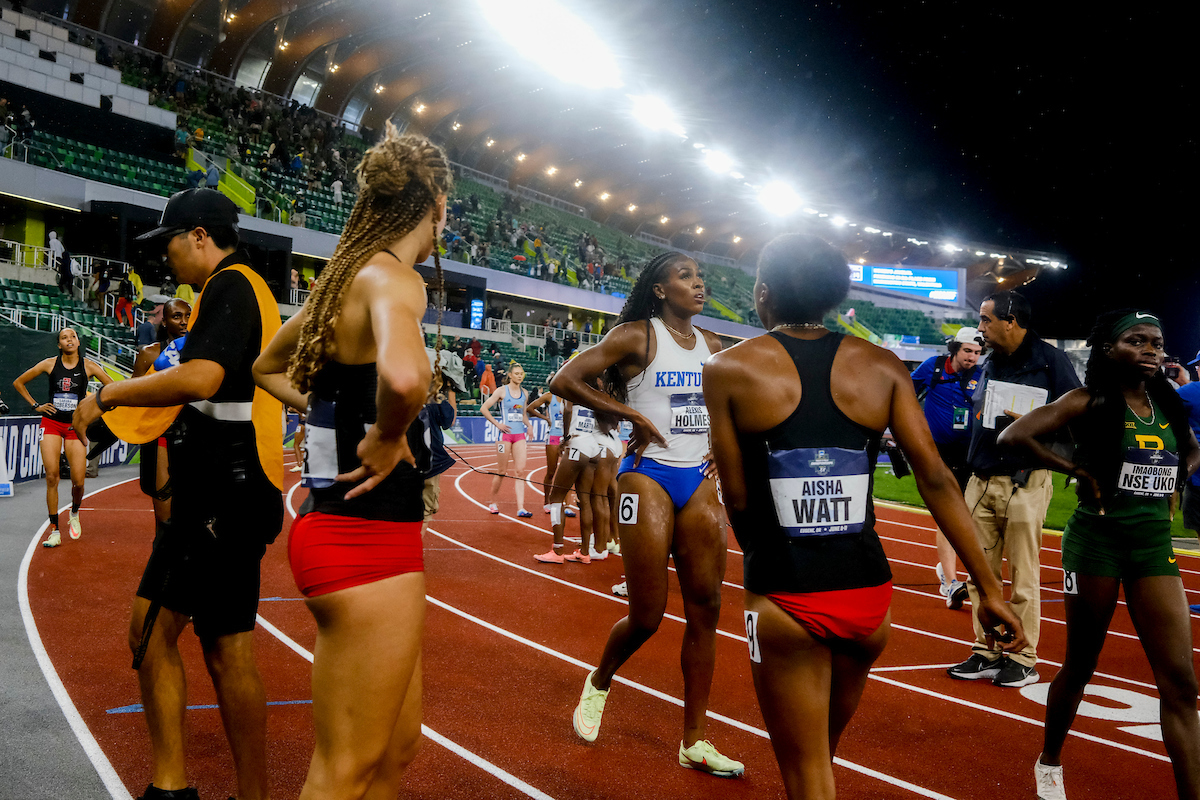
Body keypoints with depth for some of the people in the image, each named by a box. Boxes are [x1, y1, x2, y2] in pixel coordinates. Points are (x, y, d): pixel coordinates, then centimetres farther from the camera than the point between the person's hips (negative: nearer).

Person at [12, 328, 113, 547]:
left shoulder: (88, 366, -2)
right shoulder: (50, 364, 1)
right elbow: (18, 383, 12)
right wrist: (35, 405, 6)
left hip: (76, 426, 0)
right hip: (51, 424, 0)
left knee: (78, 481, -5)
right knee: (51, 477, -9)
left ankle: (74, 514, 27)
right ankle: (54, 530, -2)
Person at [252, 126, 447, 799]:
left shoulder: (348, 274, 12)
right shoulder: (392, 276, -15)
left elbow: (269, 369, 29)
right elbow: (404, 375, -39)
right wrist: (386, 439, -19)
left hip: (339, 523, 9)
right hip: (370, 536, -9)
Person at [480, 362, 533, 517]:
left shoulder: (525, 393, 12)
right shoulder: (502, 391, -3)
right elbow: (483, 408, -4)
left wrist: (528, 426, 12)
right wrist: (497, 424, -8)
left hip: (520, 435, 4)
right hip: (506, 433, -4)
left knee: (520, 470, -5)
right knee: (502, 471, 3)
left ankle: (520, 508, -8)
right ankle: (493, 503, 21)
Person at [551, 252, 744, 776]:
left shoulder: (711, 345, 11)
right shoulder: (637, 335, -6)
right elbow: (564, 381, -12)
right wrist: (632, 415, -13)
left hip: (699, 480, 6)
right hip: (649, 477, -6)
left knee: (705, 608, 4)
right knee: (646, 617, -2)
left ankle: (695, 741, 14)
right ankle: (599, 682, 31)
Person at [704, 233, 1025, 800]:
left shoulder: (729, 369, -5)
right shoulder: (881, 366, 2)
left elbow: (738, 499, -4)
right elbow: (935, 479, -3)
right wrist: (989, 589, 2)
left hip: (785, 596, -4)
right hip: (867, 589, 4)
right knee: (827, 744, 28)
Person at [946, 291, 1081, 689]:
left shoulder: (1049, 360, -6)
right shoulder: (990, 364, 14)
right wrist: (966, 469, 17)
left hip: (1024, 484, -7)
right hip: (981, 482, 7)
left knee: (1023, 577, 1)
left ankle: (1023, 659, 12)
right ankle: (986, 653, 19)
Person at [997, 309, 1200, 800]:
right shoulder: (1090, 402, -9)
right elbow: (1013, 436, -21)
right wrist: (1076, 470, -15)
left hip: (1155, 543, 5)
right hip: (1097, 540, -5)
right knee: (1080, 666, 10)